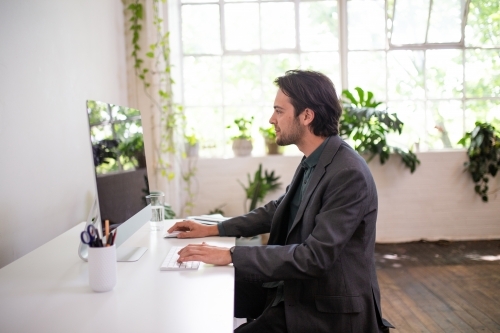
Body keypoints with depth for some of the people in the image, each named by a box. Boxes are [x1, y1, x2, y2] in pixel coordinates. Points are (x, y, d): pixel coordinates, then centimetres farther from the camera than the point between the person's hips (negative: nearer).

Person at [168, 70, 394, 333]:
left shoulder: (349, 174, -25)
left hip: (331, 312, -8)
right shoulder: (312, 162, 2)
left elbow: (315, 256, -29)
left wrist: (231, 255, -28)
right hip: (299, 291, 8)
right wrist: (213, 229, 9)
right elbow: (278, 209, 16)